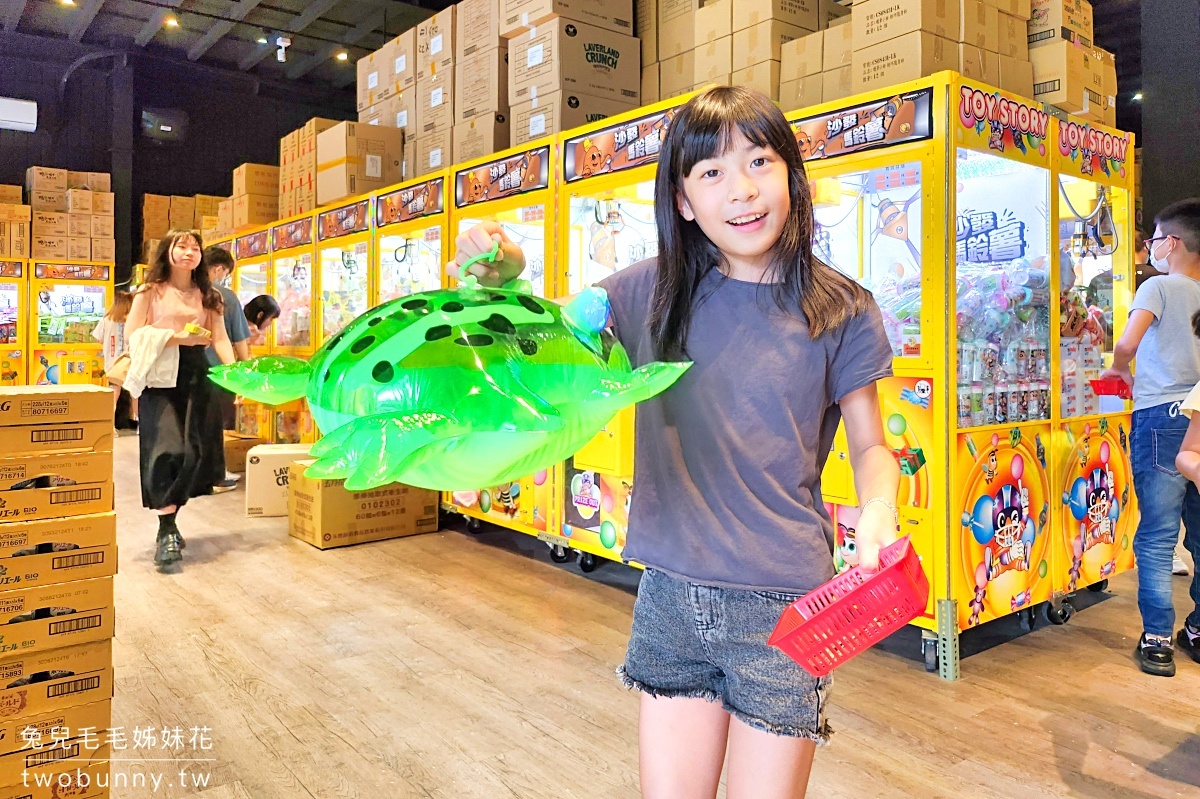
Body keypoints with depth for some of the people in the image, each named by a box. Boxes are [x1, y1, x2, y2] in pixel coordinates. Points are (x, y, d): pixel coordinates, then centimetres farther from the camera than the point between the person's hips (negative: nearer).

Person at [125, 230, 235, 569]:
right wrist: (174, 337, -14)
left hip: (195, 372, 4)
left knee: (193, 449, -1)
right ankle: (167, 532, -12)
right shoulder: (150, 292, 6)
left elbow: (220, 338, 7)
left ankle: (167, 524, 14)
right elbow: (133, 334, -2)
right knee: (165, 446, -15)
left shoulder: (208, 296, 15)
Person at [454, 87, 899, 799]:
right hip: (670, 598, 3)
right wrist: (506, 280, -16)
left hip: (781, 605, -2)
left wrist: (880, 507, -18)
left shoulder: (840, 310, -6)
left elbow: (870, 445, 3)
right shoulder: (654, 293, 0)